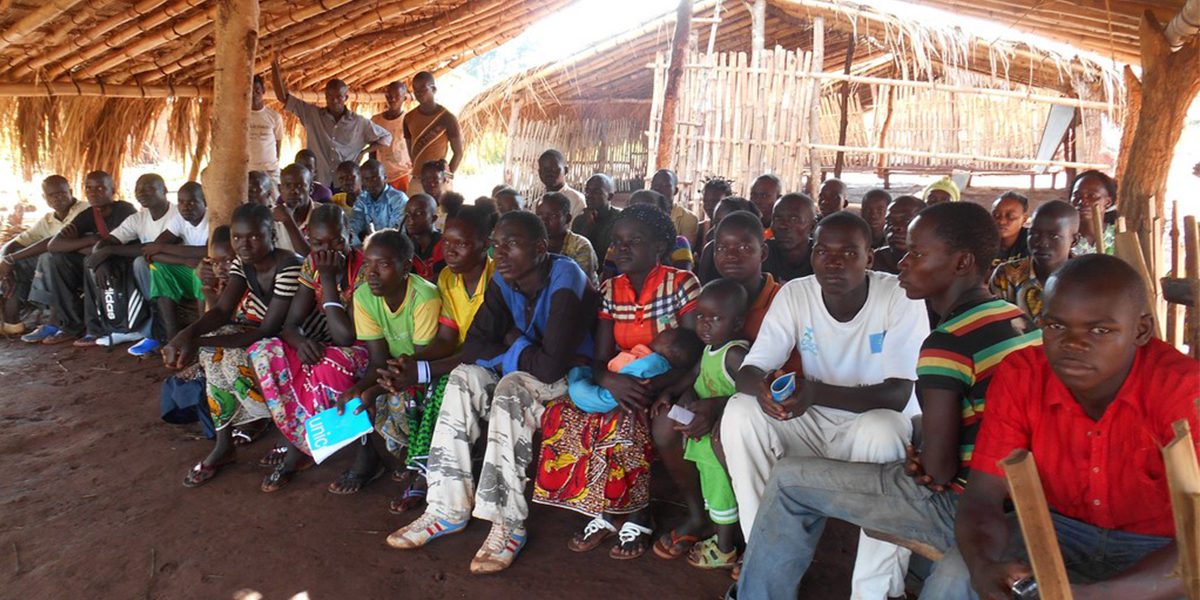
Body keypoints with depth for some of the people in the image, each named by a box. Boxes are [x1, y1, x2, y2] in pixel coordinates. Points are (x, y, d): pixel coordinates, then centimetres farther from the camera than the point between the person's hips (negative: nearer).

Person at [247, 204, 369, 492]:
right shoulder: (311, 264, -3)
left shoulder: (365, 269, -21)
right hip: (325, 349, 6)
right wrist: (300, 340, -29)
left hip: (364, 350, -6)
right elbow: (290, 324, -4)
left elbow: (346, 337, -28)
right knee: (263, 351, -16)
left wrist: (328, 279, -27)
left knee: (330, 364, -38)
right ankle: (303, 446, -10)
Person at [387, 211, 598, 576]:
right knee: (464, 376, -13)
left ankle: (508, 525, -28)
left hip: (572, 376, -7)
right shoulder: (503, 281, -3)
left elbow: (551, 364, -32)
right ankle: (448, 508, -14)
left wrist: (512, 345, -14)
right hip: (522, 375, 7)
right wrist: (518, 350, -21)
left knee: (512, 386, -32)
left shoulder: (565, 280, -25)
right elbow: (473, 348, -6)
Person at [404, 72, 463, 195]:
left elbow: (458, 153, -1)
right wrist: (417, 172, 9)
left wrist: (445, 177, -4)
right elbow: (410, 150, 17)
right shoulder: (409, 118, 8)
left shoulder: (447, 118, -6)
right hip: (417, 179, 4)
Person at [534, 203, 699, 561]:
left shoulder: (681, 284, -8)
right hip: (621, 384, 5)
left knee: (623, 421, -32)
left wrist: (654, 389, -27)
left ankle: (639, 518, -11)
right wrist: (610, 380, -23)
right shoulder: (609, 290, 6)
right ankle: (601, 513, -8)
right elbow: (600, 360, 1)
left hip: (668, 388, -5)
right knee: (567, 415, -20)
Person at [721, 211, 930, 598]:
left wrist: (818, 392, -41)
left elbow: (898, 395, -25)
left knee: (881, 430, -37)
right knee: (740, 412, -21)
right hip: (814, 422, 4)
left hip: (874, 421, -3)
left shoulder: (901, 298, -18)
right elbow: (749, 369, -12)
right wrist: (759, 386, -39)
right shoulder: (794, 294, -9)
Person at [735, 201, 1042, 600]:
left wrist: (918, 461, 0)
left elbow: (938, 467, -22)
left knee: (789, 480, 1)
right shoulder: (1022, 323, 5)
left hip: (961, 509, -9)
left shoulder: (948, 343, -22)